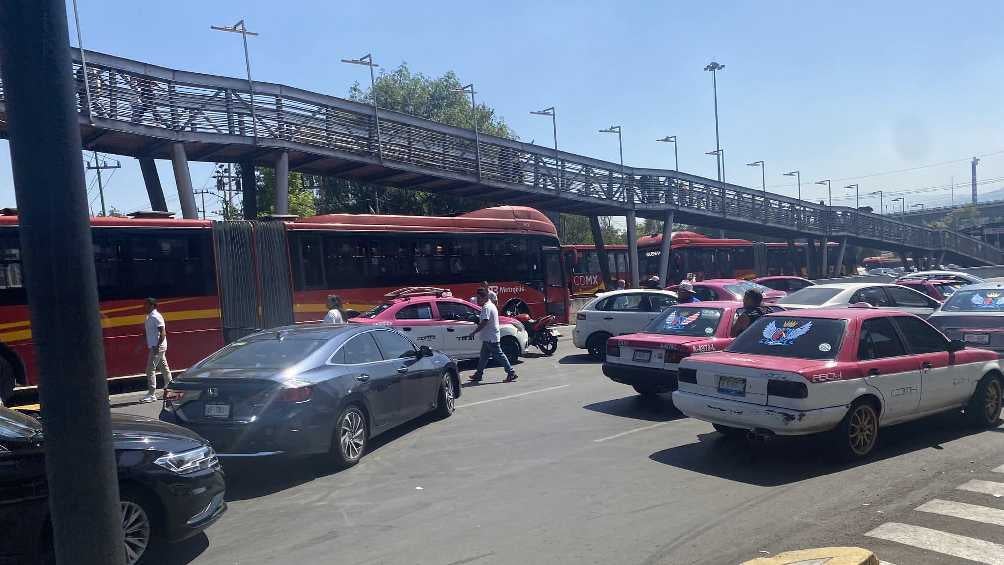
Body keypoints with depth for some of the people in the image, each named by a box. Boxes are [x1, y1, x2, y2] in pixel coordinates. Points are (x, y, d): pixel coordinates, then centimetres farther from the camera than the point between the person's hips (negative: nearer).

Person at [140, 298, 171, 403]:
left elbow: (163, 333, -20)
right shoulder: (150, 317, 15)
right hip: (154, 347, 10)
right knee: (164, 368, 13)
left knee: (150, 369, -8)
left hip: (158, 347, -10)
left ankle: (151, 394, -5)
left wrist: (157, 346, -24)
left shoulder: (156, 317, -14)